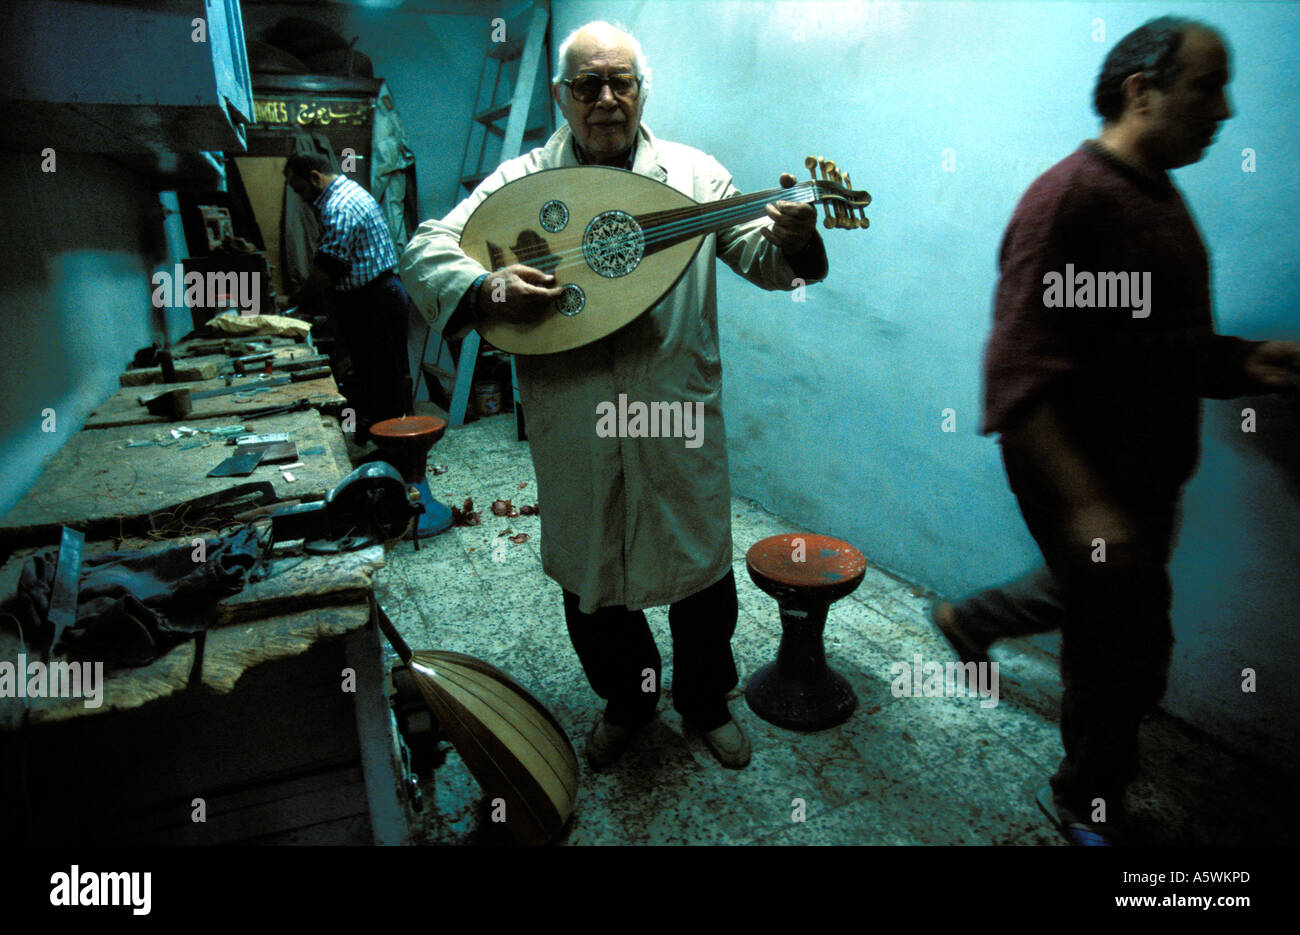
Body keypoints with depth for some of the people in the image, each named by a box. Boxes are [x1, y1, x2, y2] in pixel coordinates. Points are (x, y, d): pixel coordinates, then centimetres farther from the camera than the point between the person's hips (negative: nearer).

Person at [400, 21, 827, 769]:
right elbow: (426, 252, -5)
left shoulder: (695, 173, 4)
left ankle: (707, 702, 40)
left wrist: (791, 239, -23)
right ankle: (627, 700, 43)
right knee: (590, 578, 15)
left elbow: (759, 259, 1)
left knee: (701, 574, 12)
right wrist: (485, 290, -27)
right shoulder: (521, 181, 1)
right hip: (574, 430, 1)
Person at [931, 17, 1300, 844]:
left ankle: (969, 619, 52)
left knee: (1103, 601, 27)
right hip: (1086, 479, -9)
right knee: (1127, 651, 6)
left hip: (1146, 474, 9)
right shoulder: (1072, 197, -20)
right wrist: (1085, 503, -31)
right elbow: (1022, 374, -27)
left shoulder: (1160, 198, 10)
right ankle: (1087, 807, 32)